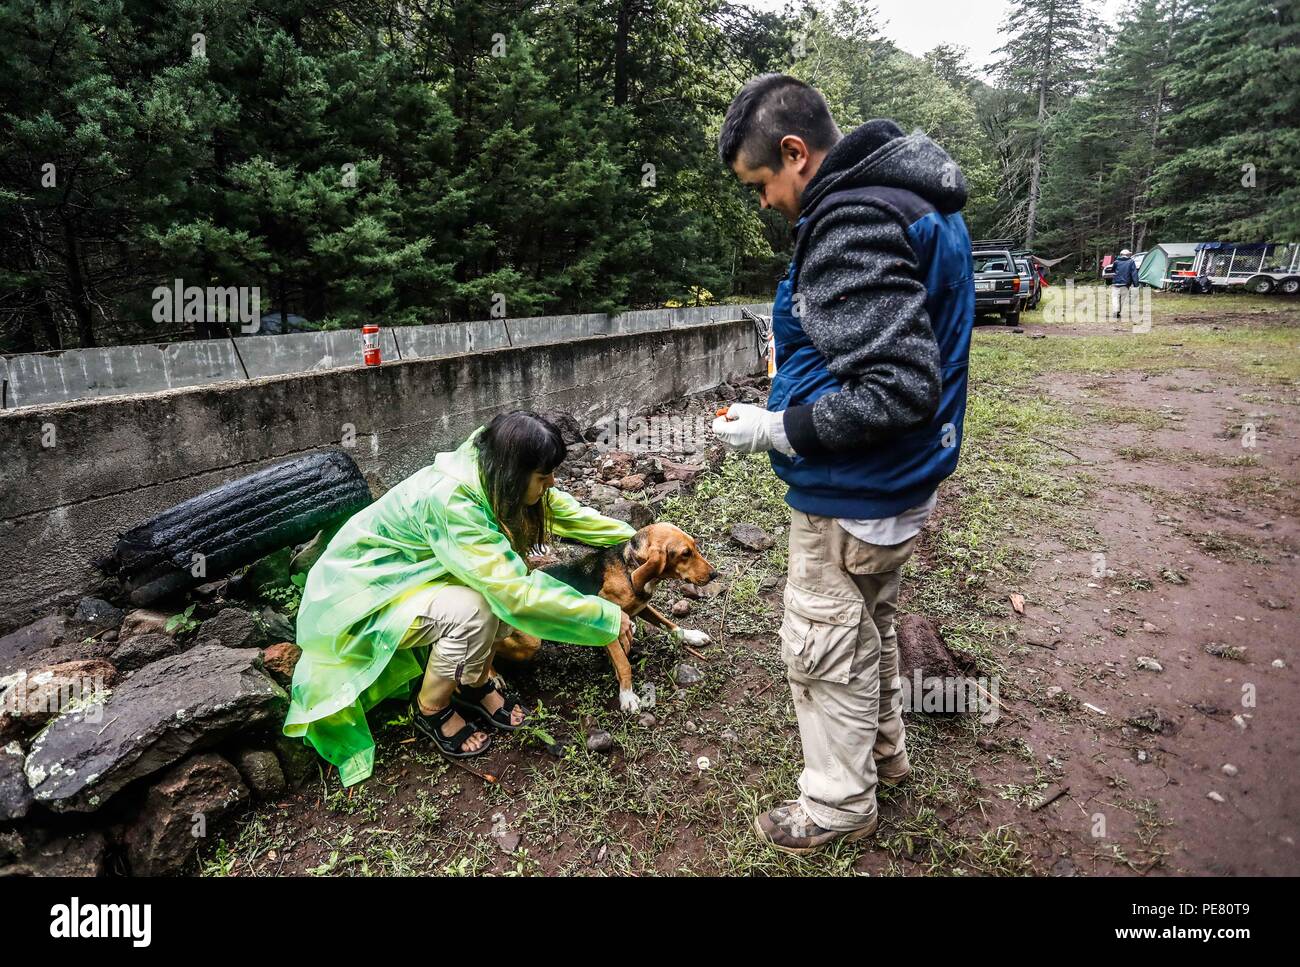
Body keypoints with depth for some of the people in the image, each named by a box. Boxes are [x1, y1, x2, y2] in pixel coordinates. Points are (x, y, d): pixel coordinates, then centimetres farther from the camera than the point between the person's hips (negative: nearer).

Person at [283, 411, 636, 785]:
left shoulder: (487, 472, -13)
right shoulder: (450, 502, -36)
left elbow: (561, 508, 3)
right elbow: (518, 594, -38)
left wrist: (631, 537, 2)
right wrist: (609, 618, -29)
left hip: (403, 576, 8)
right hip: (359, 596, -8)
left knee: (499, 580, -12)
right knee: (474, 610, -29)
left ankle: (477, 681, 7)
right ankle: (431, 709, -3)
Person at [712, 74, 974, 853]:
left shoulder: (854, 224, -24)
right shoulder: (918, 198, 8)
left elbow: (900, 391, -29)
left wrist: (781, 429, -21)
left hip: (853, 497, -10)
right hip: (902, 484, 10)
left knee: (827, 651, 8)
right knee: (873, 625, 26)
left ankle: (839, 806, 29)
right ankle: (884, 750, 47)